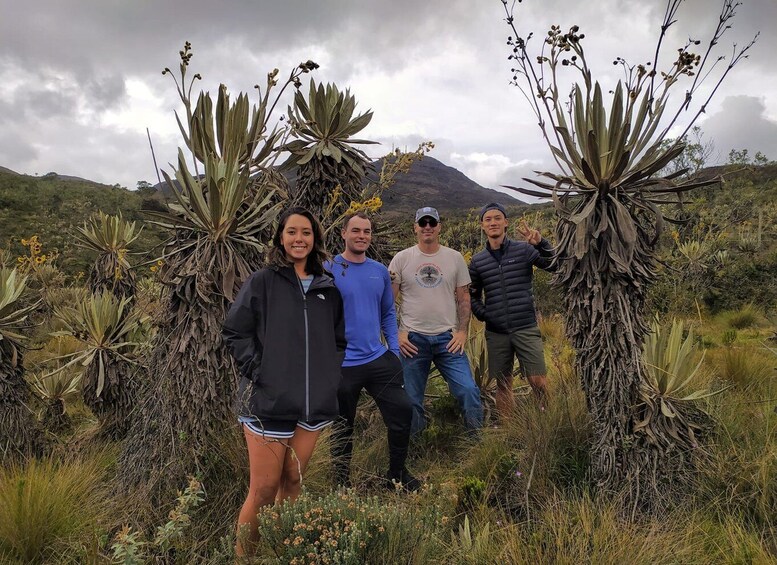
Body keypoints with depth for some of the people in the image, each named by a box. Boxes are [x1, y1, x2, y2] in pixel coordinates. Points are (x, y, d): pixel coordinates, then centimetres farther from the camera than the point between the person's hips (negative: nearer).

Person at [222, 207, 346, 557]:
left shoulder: (328, 289, 10)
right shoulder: (262, 282, -3)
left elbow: (339, 340, 17)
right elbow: (234, 333, -4)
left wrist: (331, 374, 5)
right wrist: (258, 371, -12)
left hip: (314, 402, 4)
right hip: (268, 400, -4)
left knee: (293, 483, 15)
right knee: (263, 490, 1)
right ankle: (242, 555, 21)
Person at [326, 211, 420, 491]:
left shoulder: (381, 271, 6)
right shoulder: (328, 270, -9)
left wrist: (394, 349, 6)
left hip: (380, 358, 4)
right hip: (342, 364, -4)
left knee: (402, 411, 6)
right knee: (342, 427, 11)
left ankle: (397, 474, 29)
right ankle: (343, 483, 32)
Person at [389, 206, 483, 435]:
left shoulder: (455, 258, 5)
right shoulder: (401, 259, 1)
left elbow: (464, 298, 8)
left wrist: (462, 331, -2)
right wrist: (396, 333, -5)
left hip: (448, 338, 1)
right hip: (413, 339, 0)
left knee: (468, 390, -7)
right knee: (411, 399, 8)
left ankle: (476, 435, 16)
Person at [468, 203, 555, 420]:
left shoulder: (523, 250, 0)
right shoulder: (477, 261, 7)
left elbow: (554, 266, -15)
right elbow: (473, 295, 17)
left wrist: (541, 243, -31)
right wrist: (482, 314, -1)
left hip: (526, 328, -2)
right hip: (496, 333, 2)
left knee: (538, 381, -7)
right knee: (503, 385, 10)